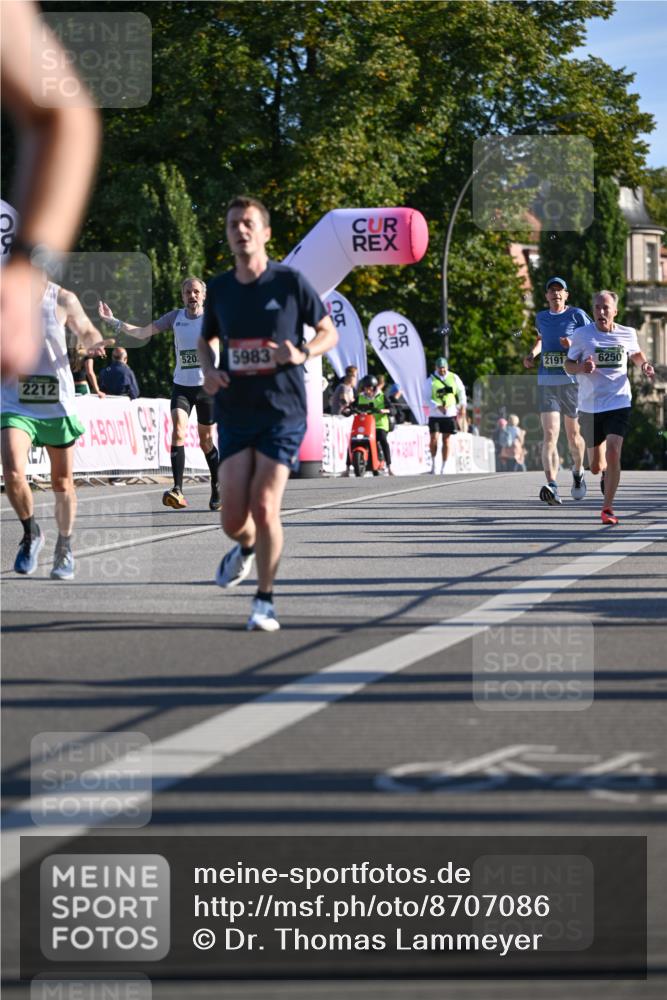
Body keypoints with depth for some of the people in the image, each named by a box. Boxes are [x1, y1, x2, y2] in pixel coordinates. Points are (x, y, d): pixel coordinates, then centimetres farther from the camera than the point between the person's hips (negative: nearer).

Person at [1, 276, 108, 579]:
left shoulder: (63, 300, -5)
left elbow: (86, 331, 11)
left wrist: (94, 343, -11)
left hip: (58, 406, 0)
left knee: (62, 483, 9)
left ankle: (64, 548, 30)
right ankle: (31, 534, 7)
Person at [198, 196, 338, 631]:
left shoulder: (290, 281, -5)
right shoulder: (219, 288, 5)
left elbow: (330, 333, 3)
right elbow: (208, 338, 22)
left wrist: (302, 353, -17)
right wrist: (209, 369, 1)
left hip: (283, 411, -3)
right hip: (235, 412, 3)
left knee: (265, 508, -12)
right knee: (234, 518, 0)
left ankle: (265, 600, 5)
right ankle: (246, 548, 38)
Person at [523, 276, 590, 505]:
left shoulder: (577, 315, 0)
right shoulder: (541, 317, 13)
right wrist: (532, 354, 16)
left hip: (571, 381, -2)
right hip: (546, 382, 2)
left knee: (573, 434, 11)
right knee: (549, 435, -13)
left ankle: (578, 472, 41)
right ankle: (552, 487, -24)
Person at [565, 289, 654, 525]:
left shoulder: (627, 334, 2)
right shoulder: (582, 334, -4)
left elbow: (636, 354, 24)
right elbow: (568, 365, 3)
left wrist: (644, 365, 2)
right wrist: (582, 367, -19)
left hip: (618, 403, -1)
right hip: (590, 406, 1)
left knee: (613, 453, -20)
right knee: (596, 467, 8)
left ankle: (608, 508, -9)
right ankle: (607, 472, 47)